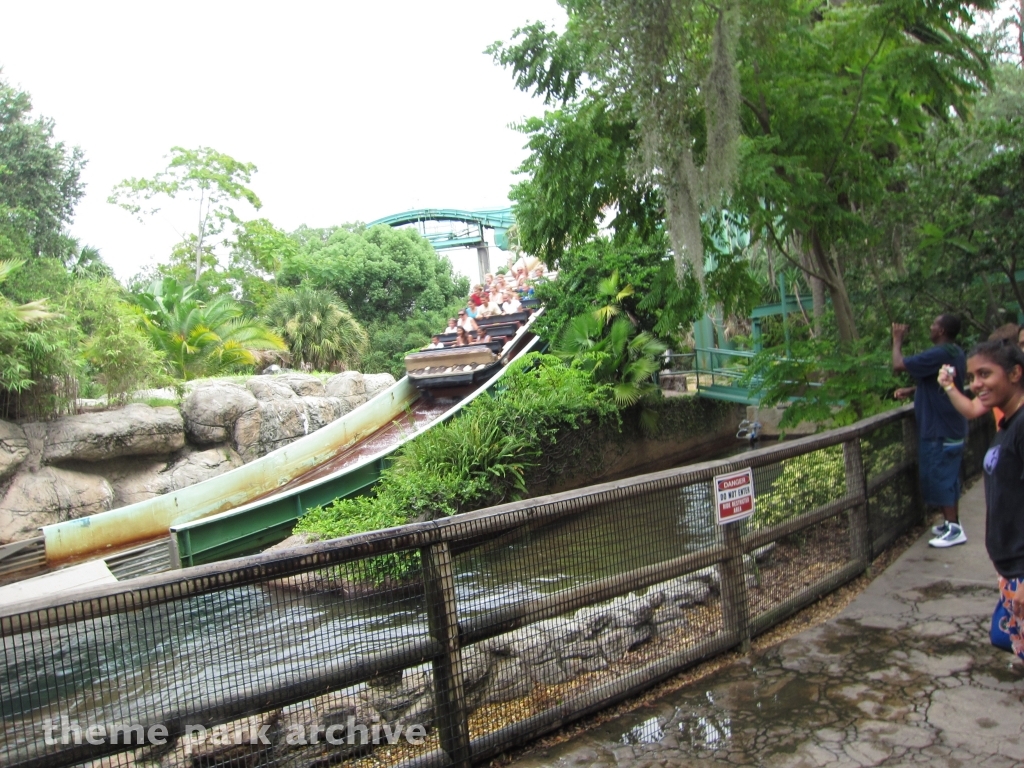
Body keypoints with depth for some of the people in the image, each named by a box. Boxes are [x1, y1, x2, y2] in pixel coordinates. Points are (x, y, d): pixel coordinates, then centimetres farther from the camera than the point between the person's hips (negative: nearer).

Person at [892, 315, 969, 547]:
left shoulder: (938, 355, -23)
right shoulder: (956, 354, 9)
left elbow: (898, 365, -25)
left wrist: (897, 341, -9)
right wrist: (910, 390, 8)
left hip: (939, 431, -10)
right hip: (952, 429, 10)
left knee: (939, 478, -2)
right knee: (949, 478, 17)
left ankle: (954, 529, 4)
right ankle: (952, 523, 26)